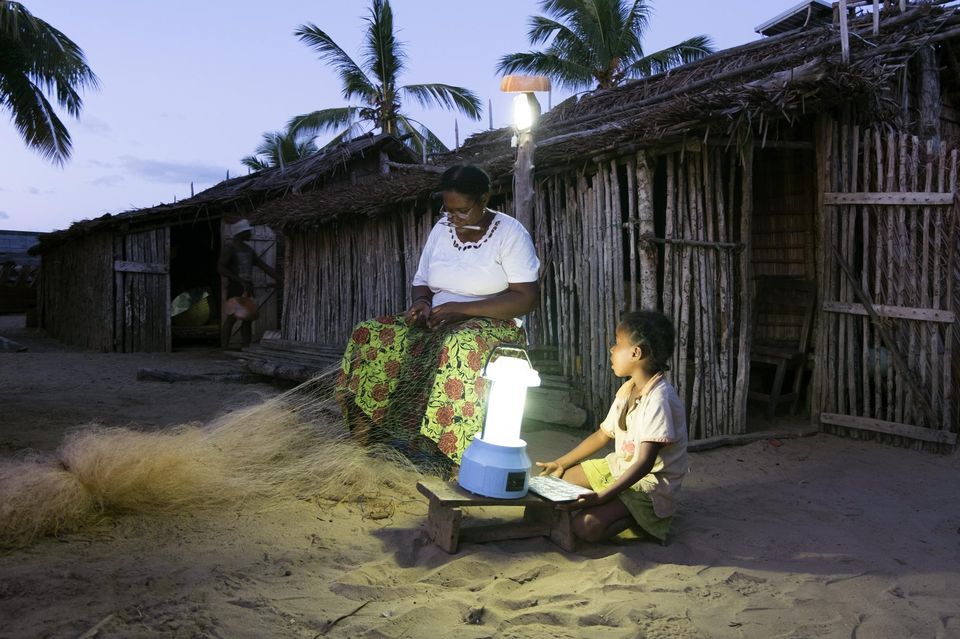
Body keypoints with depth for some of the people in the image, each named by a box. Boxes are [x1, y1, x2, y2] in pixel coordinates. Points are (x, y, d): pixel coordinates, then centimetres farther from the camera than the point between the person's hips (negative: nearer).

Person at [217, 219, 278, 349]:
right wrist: (239, 280, -24)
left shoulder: (248, 249, 17)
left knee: (248, 319, 5)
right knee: (231, 318, -10)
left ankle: (246, 348, 9)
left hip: (248, 289, 8)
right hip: (235, 288, -7)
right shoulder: (229, 247, -6)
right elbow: (221, 268, -16)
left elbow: (264, 266, 19)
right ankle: (224, 350, -9)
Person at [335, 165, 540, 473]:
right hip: (439, 324, 6)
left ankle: (441, 449, -37)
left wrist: (461, 308, -21)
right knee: (370, 334, -17)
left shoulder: (511, 233, -7)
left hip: (492, 325, -6)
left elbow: (527, 298, -15)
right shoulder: (441, 228, 10)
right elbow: (421, 282, 19)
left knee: (460, 344, -41)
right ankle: (369, 429, -19)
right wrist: (420, 303, -8)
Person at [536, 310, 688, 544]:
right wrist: (561, 463, 12)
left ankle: (637, 518, -2)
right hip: (617, 467, 10)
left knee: (586, 525, -28)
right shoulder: (627, 389, 6)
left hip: (648, 484, -9)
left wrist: (602, 496, -36)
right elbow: (602, 435, 15)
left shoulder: (658, 399, -24)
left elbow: (645, 463, -30)